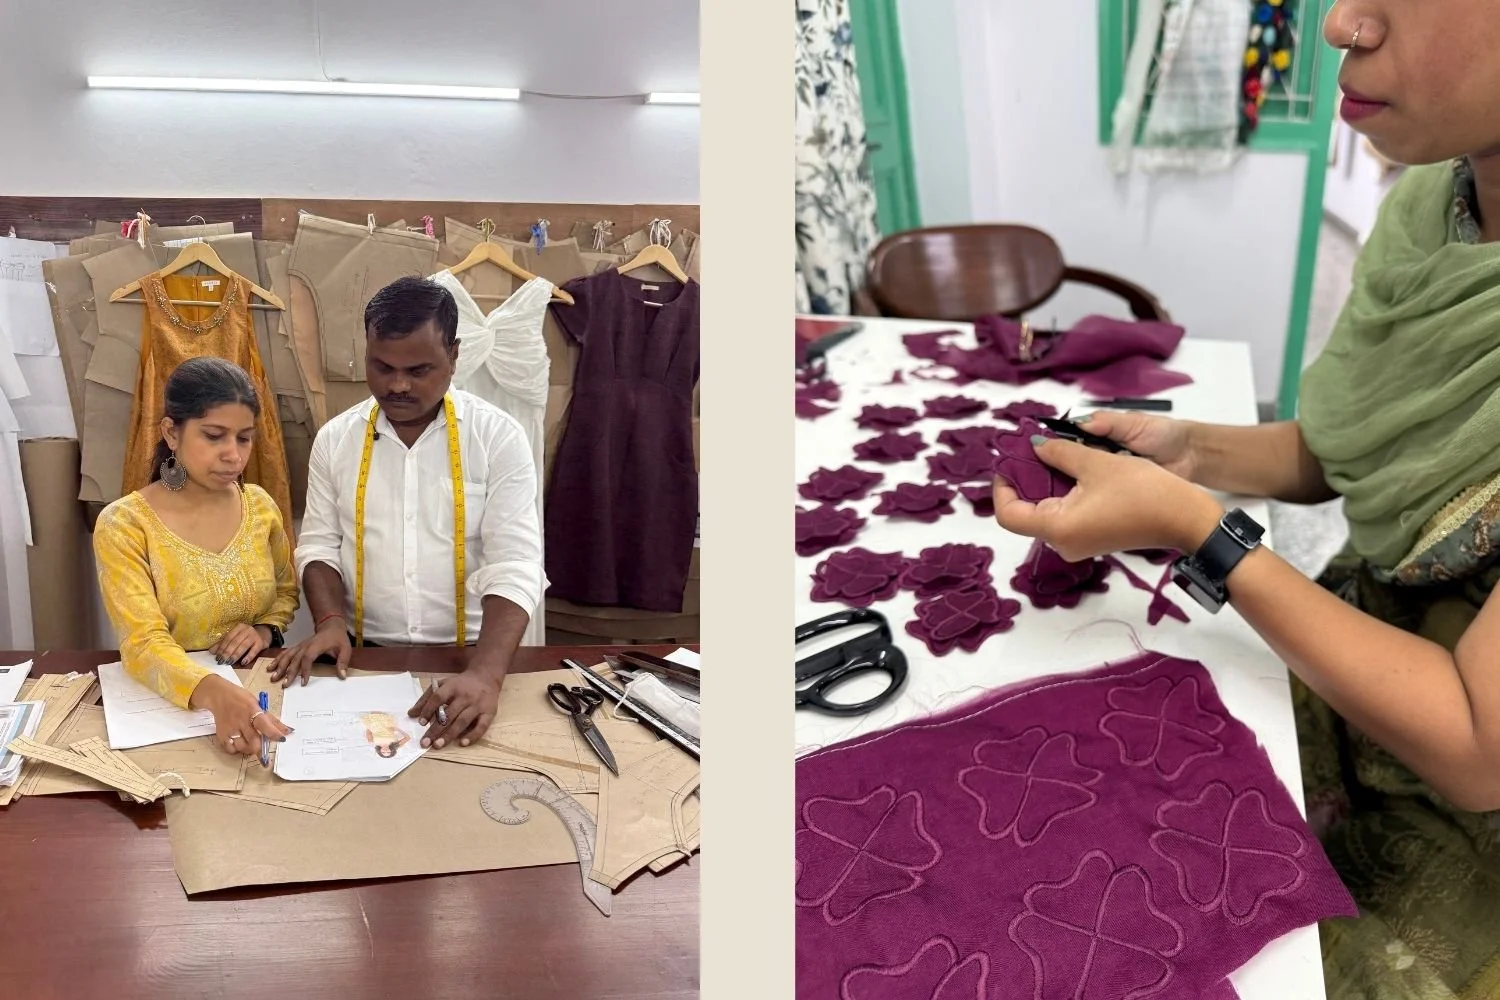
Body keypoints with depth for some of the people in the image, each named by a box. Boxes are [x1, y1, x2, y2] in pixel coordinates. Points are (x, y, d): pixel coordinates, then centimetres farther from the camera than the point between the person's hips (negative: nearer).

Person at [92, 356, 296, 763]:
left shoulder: (259, 505, 2)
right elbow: (144, 643, -22)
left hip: (261, 684, 3)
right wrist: (215, 692, -39)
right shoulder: (123, 525, -11)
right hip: (169, 699, -2)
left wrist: (266, 630, -3)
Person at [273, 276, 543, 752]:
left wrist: (484, 674, -28)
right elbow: (319, 544, 11)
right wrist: (330, 621, -10)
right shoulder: (335, 439, 4)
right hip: (363, 657, 2)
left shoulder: (499, 437, -6)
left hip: (468, 655, -2)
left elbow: (514, 567, -14)